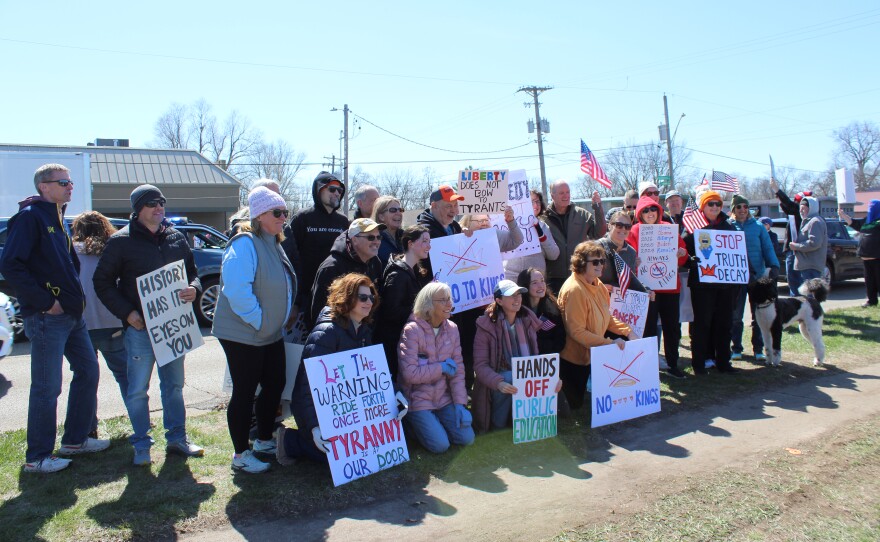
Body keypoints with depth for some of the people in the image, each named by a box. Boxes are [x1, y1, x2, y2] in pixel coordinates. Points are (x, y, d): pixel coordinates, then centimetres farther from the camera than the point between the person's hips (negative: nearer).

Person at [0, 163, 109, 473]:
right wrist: (45, 301, -19)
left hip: (72, 314, 9)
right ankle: (37, 457, 11)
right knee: (47, 387, -2)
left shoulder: (57, 219, 17)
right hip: (46, 318, -9)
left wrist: (74, 295, 11)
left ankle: (75, 439, 27)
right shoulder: (29, 217, -11)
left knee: (88, 372, 14)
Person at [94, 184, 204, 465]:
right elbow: (102, 282, -3)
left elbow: (192, 271, 16)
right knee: (137, 389, 2)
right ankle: (141, 445, 16)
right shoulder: (122, 241, -4)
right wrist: (126, 312, -13)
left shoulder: (177, 238, 9)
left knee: (174, 385, 14)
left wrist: (194, 289, -7)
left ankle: (177, 438, 26)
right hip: (140, 326, -4)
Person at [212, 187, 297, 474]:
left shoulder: (274, 243, 12)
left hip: (271, 333, 9)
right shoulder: (245, 244, -18)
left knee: (275, 385, 15)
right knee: (245, 391, 1)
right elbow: (237, 289, -28)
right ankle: (241, 454, 15)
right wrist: (258, 321, -21)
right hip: (243, 334, -9)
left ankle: (264, 440, 34)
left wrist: (283, 318, 14)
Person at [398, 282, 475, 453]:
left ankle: (434, 421, 20)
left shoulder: (452, 329, 1)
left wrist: (460, 403, -9)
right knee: (440, 445, -15)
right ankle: (414, 422, 14)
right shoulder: (412, 330, -18)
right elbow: (409, 374, -24)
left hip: (444, 397, 5)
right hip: (418, 399, -5)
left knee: (466, 438, -5)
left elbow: (458, 369, 0)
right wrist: (441, 368, -16)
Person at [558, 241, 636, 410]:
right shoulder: (574, 289, -27)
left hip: (594, 351, 8)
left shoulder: (596, 284, 1)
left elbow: (606, 317, 12)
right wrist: (609, 343, -29)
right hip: (575, 359, -8)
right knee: (575, 404, 1)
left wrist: (628, 332, -2)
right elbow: (576, 332, -28)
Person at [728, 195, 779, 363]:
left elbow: (768, 248, 2)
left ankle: (758, 349, 15)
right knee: (735, 315, 5)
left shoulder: (758, 227, 6)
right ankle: (736, 349, 15)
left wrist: (774, 266, -14)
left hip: (757, 277, 1)